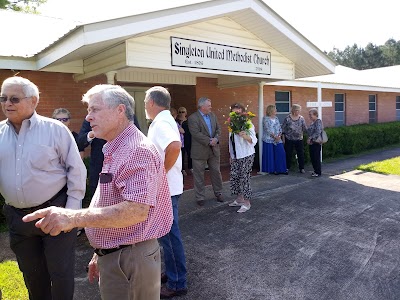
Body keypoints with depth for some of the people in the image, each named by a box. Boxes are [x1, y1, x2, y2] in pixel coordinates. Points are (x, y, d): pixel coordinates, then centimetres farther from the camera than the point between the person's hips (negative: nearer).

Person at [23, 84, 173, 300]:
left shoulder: (137, 150, -21)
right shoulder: (115, 150, 12)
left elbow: (136, 210, -31)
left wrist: (74, 217, -35)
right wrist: (100, 253, 19)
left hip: (130, 259, -9)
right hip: (112, 256, 9)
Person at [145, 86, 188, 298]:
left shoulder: (161, 123, -19)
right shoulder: (164, 120, 13)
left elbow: (175, 146, -38)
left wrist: (162, 171, -26)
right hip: (164, 187, 10)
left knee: (169, 234, 1)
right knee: (167, 233, 20)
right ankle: (171, 273, 35)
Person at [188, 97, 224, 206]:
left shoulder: (212, 115, 11)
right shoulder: (193, 118, -11)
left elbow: (218, 128, 10)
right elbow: (196, 133, -19)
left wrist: (216, 138, -10)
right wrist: (209, 141, -18)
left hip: (214, 149, 6)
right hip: (200, 151, -6)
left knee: (216, 172, 13)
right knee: (199, 175, 4)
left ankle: (218, 193, 29)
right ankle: (200, 197, 15)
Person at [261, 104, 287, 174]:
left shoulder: (276, 118, 13)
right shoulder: (266, 119, -7)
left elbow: (279, 128, 11)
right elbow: (268, 130, -14)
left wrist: (279, 135, -6)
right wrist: (275, 137, -16)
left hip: (277, 139, 6)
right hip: (269, 139, -6)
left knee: (281, 153, 2)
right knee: (270, 155, 0)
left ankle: (281, 169, 12)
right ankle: (271, 169, 11)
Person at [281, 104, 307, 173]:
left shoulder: (301, 118, 2)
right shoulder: (287, 118, -6)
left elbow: (304, 128, 5)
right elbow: (283, 129, -3)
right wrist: (283, 138, -5)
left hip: (299, 139, 2)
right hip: (289, 139, -2)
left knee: (301, 154, 4)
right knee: (288, 154, 6)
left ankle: (301, 168, 15)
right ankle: (287, 168, 19)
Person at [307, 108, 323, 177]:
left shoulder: (318, 122, -12)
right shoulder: (312, 122, 15)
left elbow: (317, 132, -22)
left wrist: (310, 138, -20)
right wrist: (309, 139, 3)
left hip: (316, 143, -9)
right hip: (311, 143, 9)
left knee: (316, 158, -3)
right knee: (312, 157, 13)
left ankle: (318, 172, 6)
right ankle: (315, 171, 24)